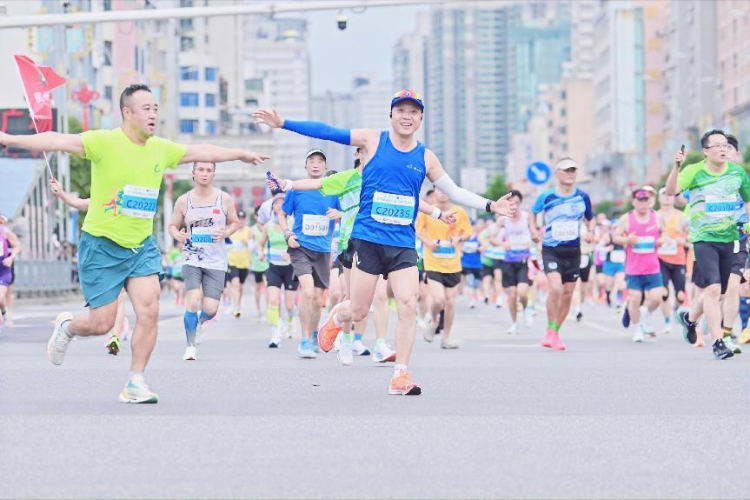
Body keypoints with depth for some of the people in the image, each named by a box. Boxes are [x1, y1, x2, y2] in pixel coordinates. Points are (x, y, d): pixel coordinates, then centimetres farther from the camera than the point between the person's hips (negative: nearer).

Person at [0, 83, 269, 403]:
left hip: (142, 246, 5)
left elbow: (202, 152, 19)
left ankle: (135, 384, 3)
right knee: (101, 323, -1)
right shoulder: (105, 142, -14)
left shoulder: (161, 149, 4)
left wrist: (243, 155, 30)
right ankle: (66, 327, 35)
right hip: (102, 245, -5)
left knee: (149, 310, -10)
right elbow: (59, 141, -27)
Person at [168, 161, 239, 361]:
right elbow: (173, 225, 10)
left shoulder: (224, 199, 0)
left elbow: (235, 222, 12)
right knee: (193, 301, -19)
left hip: (216, 261, 1)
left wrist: (225, 233, -10)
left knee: (210, 308, -5)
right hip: (192, 259, -1)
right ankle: (190, 346, 0)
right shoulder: (183, 201, 1)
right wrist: (177, 235, -13)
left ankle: (201, 321, 34)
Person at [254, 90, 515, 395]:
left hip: (403, 244, 2)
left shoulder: (426, 158, 6)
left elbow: (454, 192, 13)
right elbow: (327, 132, -2)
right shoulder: (372, 141, -1)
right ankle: (336, 319, 39)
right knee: (358, 312, 1)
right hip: (368, 239, -2)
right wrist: (283, 124, -5)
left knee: (408, 306, -11)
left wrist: (490, 206, 4)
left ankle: (400, 376, -2)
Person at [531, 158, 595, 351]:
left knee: (567, 294, 7)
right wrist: (534, 229, 0)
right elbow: (533, 212, 13)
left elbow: (591, 218, 16)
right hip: (551, 250, -3)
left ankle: (556, 333, 24)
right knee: (555, 288, -22)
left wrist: (591, 231, -4)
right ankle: (550, 331, -5)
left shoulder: (582, 197, 0)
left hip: (573, 251, 3)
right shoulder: (546, 197, -7)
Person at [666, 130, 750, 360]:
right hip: (704, 239, -4)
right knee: (713, 289, -18)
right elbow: (671, 190, -20)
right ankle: (718, 342, -13)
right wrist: (676, 166, -35)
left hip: (730, 239, 4)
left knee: (712, 291, 11)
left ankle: (689, 317, 41)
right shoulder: (694, 171, -6)